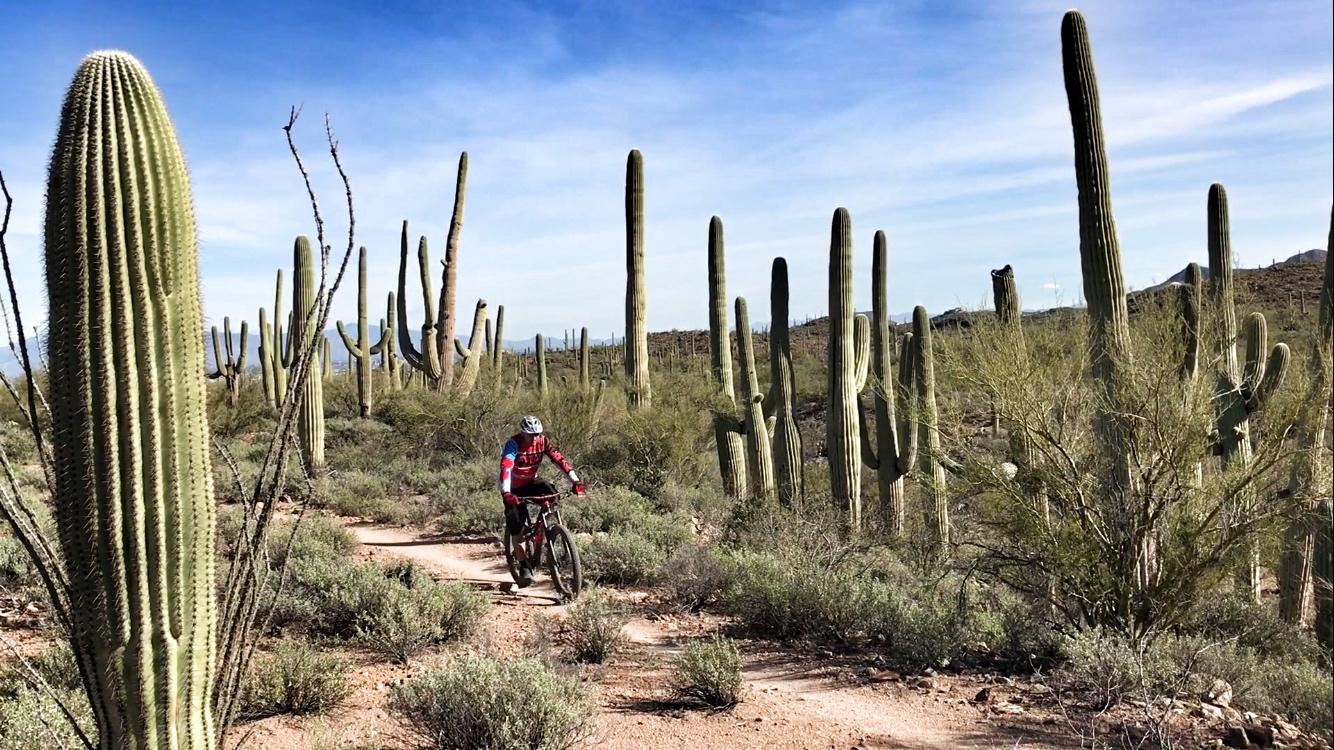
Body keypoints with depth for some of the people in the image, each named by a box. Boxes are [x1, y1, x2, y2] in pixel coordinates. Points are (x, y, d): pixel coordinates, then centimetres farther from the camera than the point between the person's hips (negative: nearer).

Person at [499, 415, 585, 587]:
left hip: (531, 482, 3)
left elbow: (560, 460, -21)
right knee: (516, 526, -12)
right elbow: (505, 469, -39)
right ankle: (524, 568, -3)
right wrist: (506, 493, -53)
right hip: (514, 489, -3)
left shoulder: (543, 442, -14)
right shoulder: (513, 444, -26)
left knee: (551, 494, -27)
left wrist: (575, 481, -34)